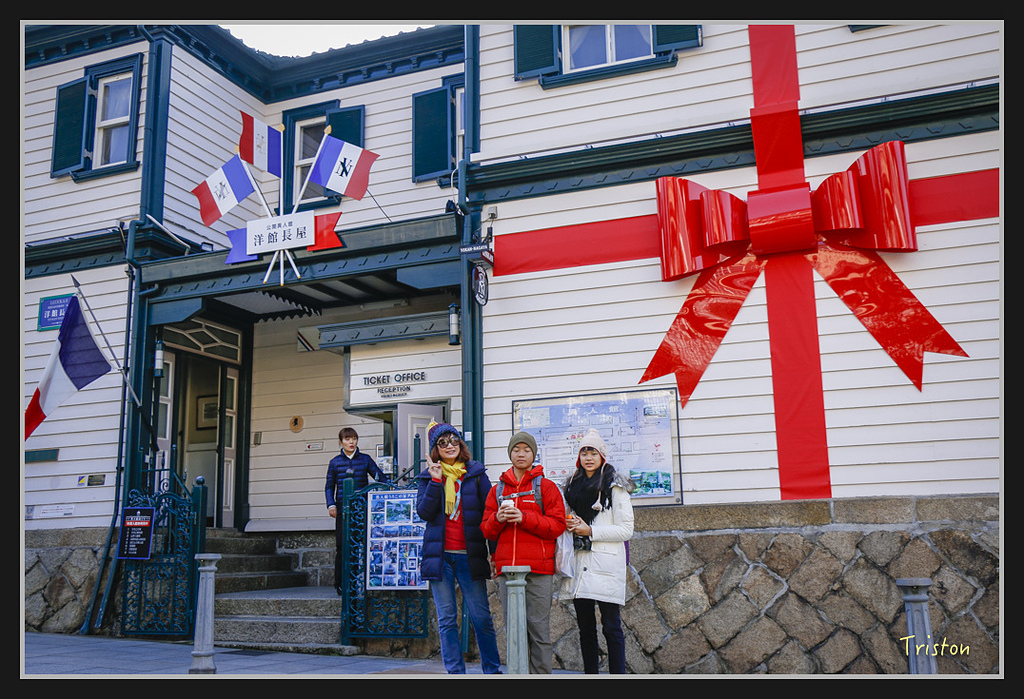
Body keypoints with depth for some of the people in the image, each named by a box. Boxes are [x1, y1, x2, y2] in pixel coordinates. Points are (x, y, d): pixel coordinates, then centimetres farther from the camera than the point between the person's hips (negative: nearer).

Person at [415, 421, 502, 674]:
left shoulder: (476, 473, 6)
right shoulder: (428, 477, 9)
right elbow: (424, 512, -4)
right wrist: (435, 480, -12)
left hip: (470, 555, -1)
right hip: (439, 555, 1)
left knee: (481, 617, -1)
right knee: (446, 619, 5)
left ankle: (492, 670, 12)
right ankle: (455, 672, 13)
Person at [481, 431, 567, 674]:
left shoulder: (546, 487, 5)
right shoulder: (498, 489, 16)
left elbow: (558, 525, -4)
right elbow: (487, 530, 14)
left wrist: (524, 518, -15)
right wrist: (497, 519, -8)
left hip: (539, 569, -3)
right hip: (507, 569, 4)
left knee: (539, 628, -4)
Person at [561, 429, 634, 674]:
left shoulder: (614, 486, -2)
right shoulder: (573, 486, 16)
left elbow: (626, 530, -7)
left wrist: (590, 531, -12)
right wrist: (569, 524, 2)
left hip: (606, 565, -5)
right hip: (580, 564, 6)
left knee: (611, 627, -5)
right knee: (585, 626, 9)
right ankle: (590, 674, 17)